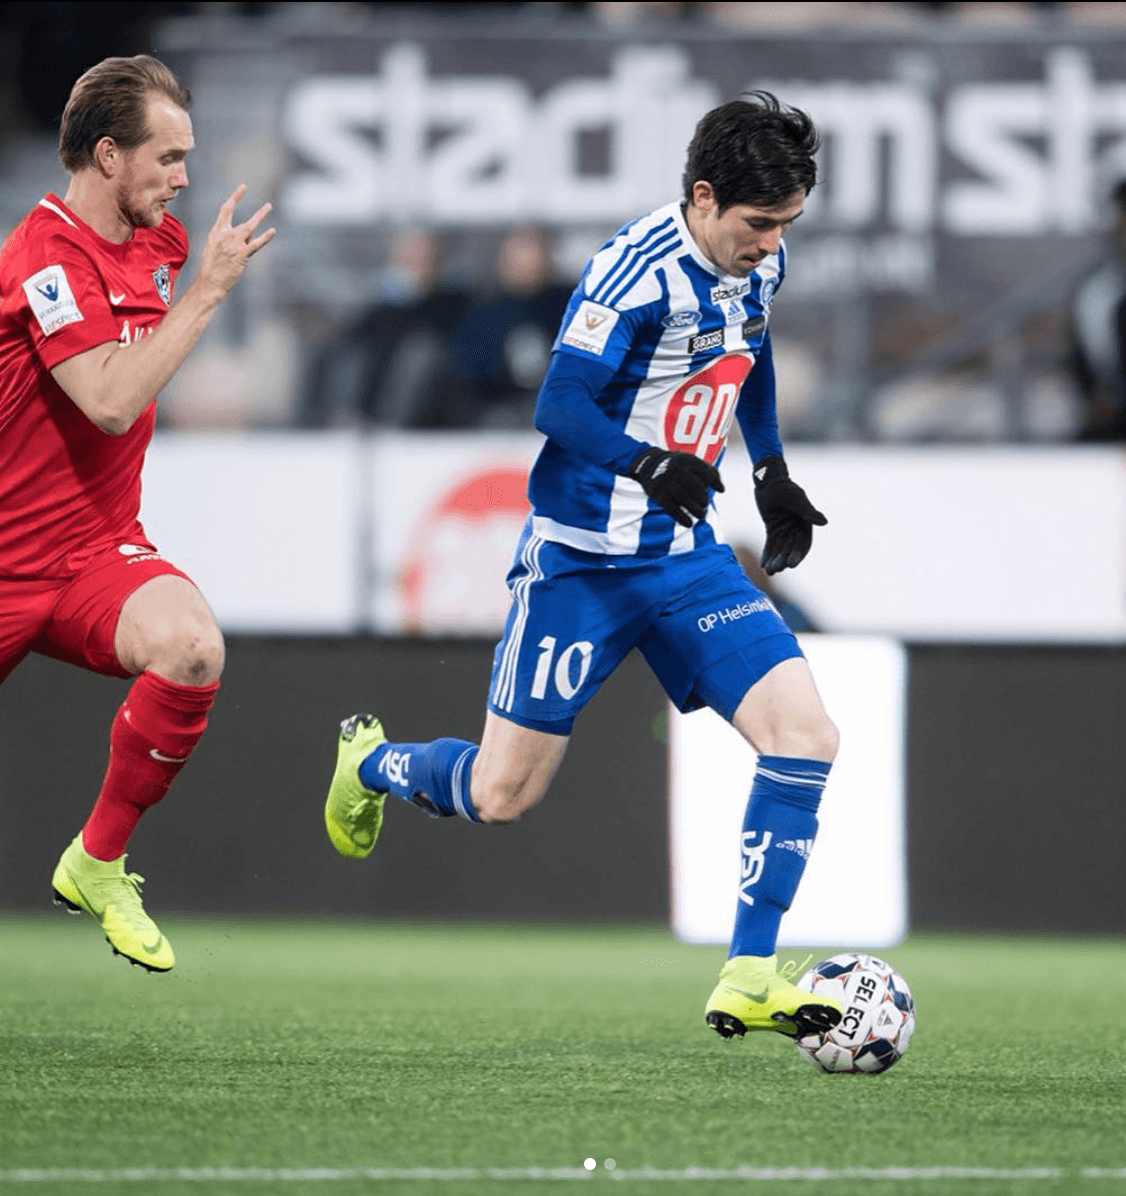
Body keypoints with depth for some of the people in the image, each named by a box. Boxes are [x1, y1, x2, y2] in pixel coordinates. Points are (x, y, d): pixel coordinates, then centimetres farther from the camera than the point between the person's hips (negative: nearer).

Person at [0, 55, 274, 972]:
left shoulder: (157, 245, 7)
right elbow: (111, 403, -29)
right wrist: (207, 292, -26)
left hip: (99, 548, 5)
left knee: (192, 649, -26)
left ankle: (98, 862, -10)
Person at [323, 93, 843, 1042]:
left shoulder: (759, 265, 3)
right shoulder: (639, 270, -21)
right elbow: (560, 406, -24)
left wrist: (771, 472, 21)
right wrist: (650, 466, -39)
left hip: (685, 555, 6)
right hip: (581, 561, -6)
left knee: (807, 734, -14)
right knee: (504, 796, 0)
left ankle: (749, 980, -9)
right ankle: (371, 763, 34)